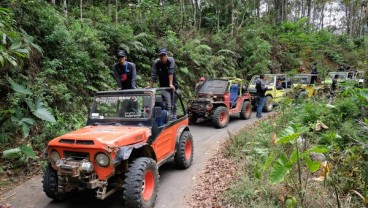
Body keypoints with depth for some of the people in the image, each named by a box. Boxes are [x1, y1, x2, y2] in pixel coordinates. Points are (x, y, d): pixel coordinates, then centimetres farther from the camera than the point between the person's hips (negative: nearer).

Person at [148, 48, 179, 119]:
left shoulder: (171, 60, -12)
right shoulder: (156, 63, -10)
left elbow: (171, 72, -22)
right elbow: (153, 76, -11)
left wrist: (171, 84, -30)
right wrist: (150, 87, -15)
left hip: (174, 86, 1)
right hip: (164, 87, -1)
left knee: (174, 105, 10)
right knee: (168, 105, -15)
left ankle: (174, 119, 23)